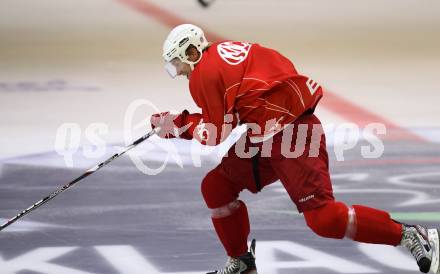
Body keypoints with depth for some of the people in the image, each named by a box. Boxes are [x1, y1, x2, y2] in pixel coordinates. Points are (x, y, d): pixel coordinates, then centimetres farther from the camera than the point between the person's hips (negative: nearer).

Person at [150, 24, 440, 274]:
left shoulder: (204, 73, -8)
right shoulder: (223, 52, 18)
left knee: (322, 217, -16)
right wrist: (176, 123, 17)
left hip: (294, 136, -10)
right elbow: (227, 117, 20)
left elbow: (219, 133, -7)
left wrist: (179, 124, 5)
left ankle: (411, 236, -9)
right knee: (215, 186, 12)